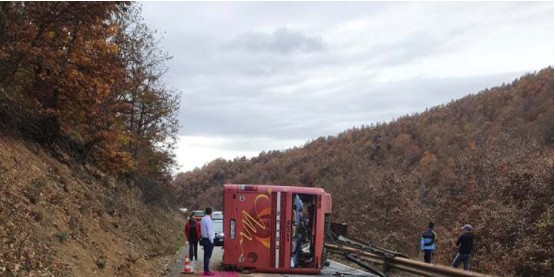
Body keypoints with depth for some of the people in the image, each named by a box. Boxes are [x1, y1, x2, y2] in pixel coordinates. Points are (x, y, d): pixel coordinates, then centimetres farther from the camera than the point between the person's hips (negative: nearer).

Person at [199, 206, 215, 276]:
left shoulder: (203, 219, 11)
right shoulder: (208, 219, -17)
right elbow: (209, 231, -19)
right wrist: (211, 241, -15)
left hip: (204, 239, 9)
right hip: (208, 240, -9)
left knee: (206, 255, 13)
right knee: (208, 256, -6)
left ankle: (206, 270, 18)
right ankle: (207, 271, -4)